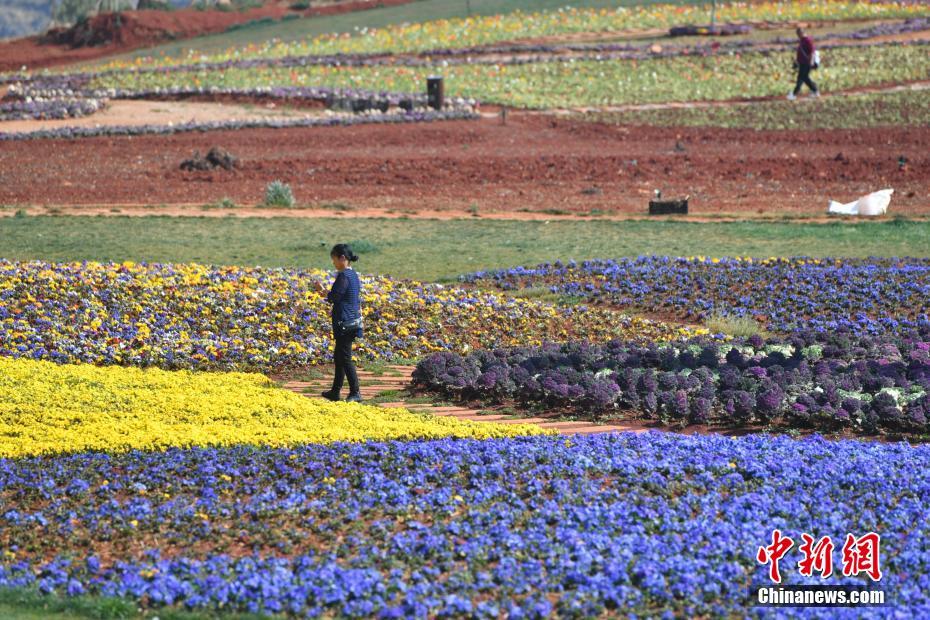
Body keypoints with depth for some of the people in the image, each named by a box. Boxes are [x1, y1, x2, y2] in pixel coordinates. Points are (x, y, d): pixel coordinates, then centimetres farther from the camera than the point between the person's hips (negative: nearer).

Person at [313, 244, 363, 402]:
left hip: (344, 322, -10)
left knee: (345, 358, -5)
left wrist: (322, 290, -3)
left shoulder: (343, 276, -18)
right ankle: (335, 391, 25)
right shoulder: (353, 274, 11)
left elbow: (334, 298, -19)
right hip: (353, 320, 10)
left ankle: (355, 393, -4)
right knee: (338, 357, 18)